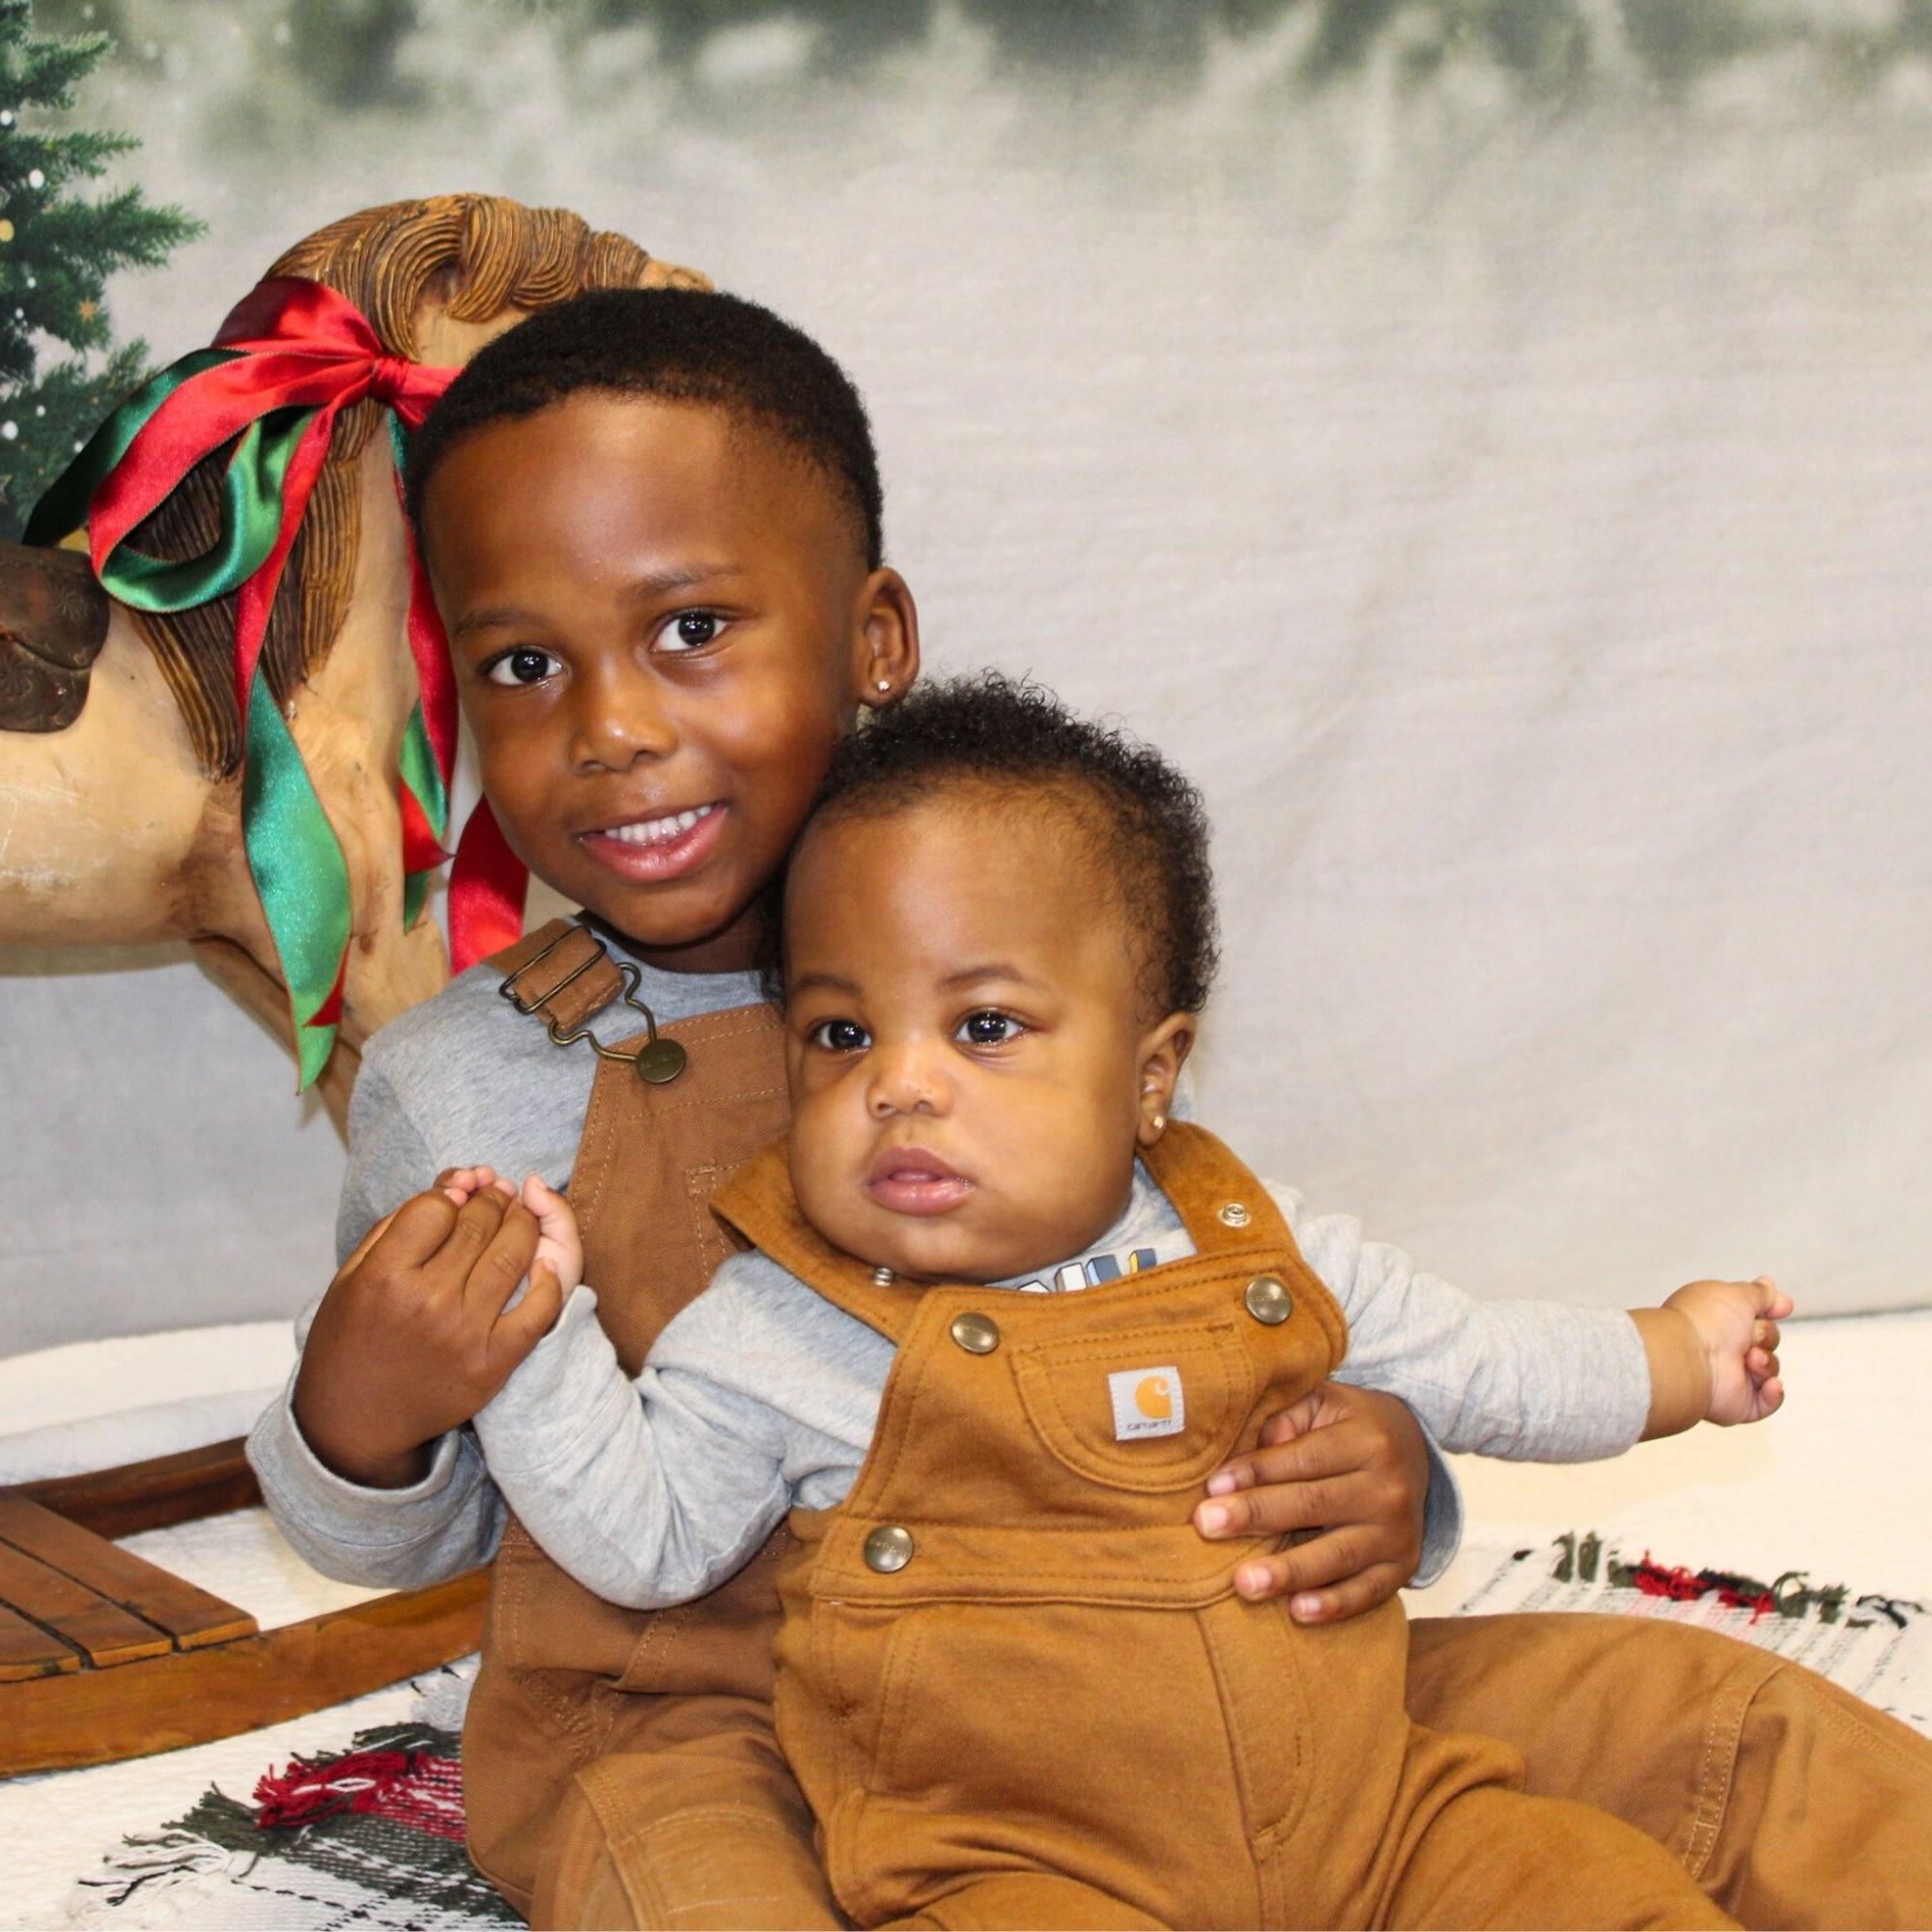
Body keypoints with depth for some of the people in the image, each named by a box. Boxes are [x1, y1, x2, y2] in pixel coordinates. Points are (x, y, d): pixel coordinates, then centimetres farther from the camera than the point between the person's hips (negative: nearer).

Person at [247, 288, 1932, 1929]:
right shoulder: (461, 1086, -4)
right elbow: (420, 1536, 7)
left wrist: (1371, 1479, -13)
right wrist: (358, 1420, -16)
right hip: (686, 1718, -2)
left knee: (1707, 1723, -8)